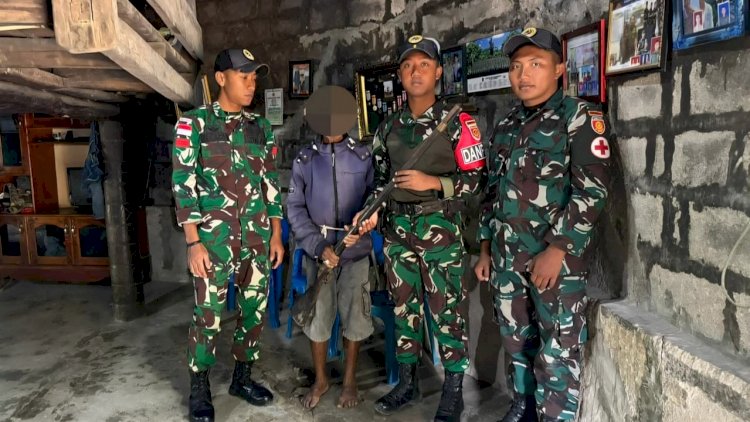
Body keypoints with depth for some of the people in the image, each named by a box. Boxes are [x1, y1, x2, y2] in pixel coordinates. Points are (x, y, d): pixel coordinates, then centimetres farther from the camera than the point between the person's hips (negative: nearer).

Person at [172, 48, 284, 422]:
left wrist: (276, 235, 9)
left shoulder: (261, 128, 11)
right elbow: (183, 183, -6)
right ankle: (199, 390, 18)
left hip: (257, 236, 5)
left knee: (255, 309, 9)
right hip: (213, 236, -4)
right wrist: (193, 242, -12)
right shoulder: (194, 123, -1)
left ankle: (242, 377, 28)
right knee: (208, 314, 0)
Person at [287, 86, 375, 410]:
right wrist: (318, 246, -11)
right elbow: (295, 207, 1)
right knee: (317, 314, 9)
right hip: (317, 250, 1)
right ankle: (320, 380, 29)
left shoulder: (364, 157, 3)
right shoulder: (304, 160, 4)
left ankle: (349, 380, 27)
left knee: (353, 314, 7)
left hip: (355, 250, 0)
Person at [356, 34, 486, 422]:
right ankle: (407, 383, 28)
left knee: (445, 310, 2)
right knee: (403, 308, 12)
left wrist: (433, 182, -17)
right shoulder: (388, 128, 10)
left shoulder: (456, 123, -4)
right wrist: (371, 211, 0)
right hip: (397, 229, 5)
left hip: (440, 229, -4)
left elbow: (476, 178, -6)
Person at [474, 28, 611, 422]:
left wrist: (557, 249, -19)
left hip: (556, 255, -6)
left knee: (558, 350, 0)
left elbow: (592, 190, -14)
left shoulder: (579, 117, -5)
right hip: (506, 255, 6)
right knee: (516, 338, 17)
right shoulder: (505, 126, 13)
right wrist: (486, 249, 15)